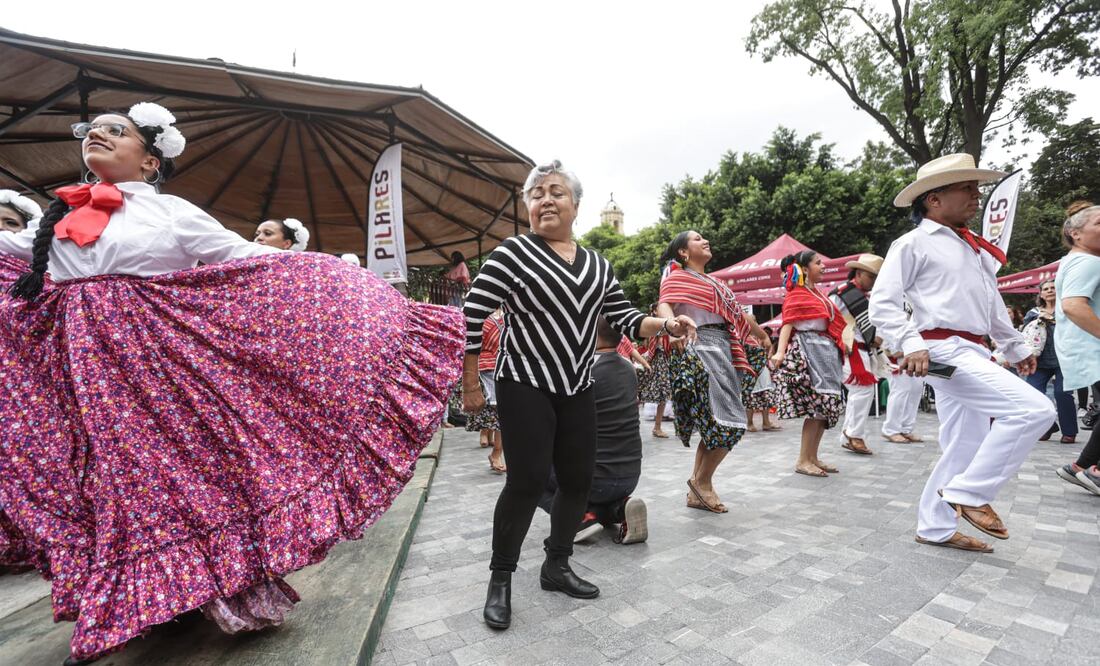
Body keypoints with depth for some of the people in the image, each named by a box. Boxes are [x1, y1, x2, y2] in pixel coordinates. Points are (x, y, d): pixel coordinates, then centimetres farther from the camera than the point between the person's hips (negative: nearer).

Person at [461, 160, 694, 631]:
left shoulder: (597, 265, 9)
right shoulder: (512, 253, -7)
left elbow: (623, 319, 8)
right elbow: (471, 317, -9)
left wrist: (665, 325, -11)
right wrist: (470, 383, -9)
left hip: (578, 389, 6)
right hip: (525, 386, -5)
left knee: (578, 479, 10)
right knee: (528, 481, -6)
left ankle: (556, 566, 31)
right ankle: (500, 580, 15)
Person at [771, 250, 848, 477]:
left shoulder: (818, 293, 19)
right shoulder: (796, 294, -6)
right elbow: (787, 324, -18)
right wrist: (780, 351, -31)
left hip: (825, 352, 9)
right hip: (807, 351, -9)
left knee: (826, 405, 7)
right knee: (817, 406, -11)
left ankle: (813, 457, 15)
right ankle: (803, 461, -5)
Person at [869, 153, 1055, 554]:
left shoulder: (974, 248, 21)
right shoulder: (914, 243, -5)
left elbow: (993, 306, 30)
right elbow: (882, 303, -12)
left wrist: (1016, 347, 33)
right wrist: (911, 344, -24)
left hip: (972, 353, 9)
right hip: (944, 351, -9)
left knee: (965, 449, 10)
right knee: (1033, 411, -18)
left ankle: (934, 528, 21)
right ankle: (968, 493, -5)